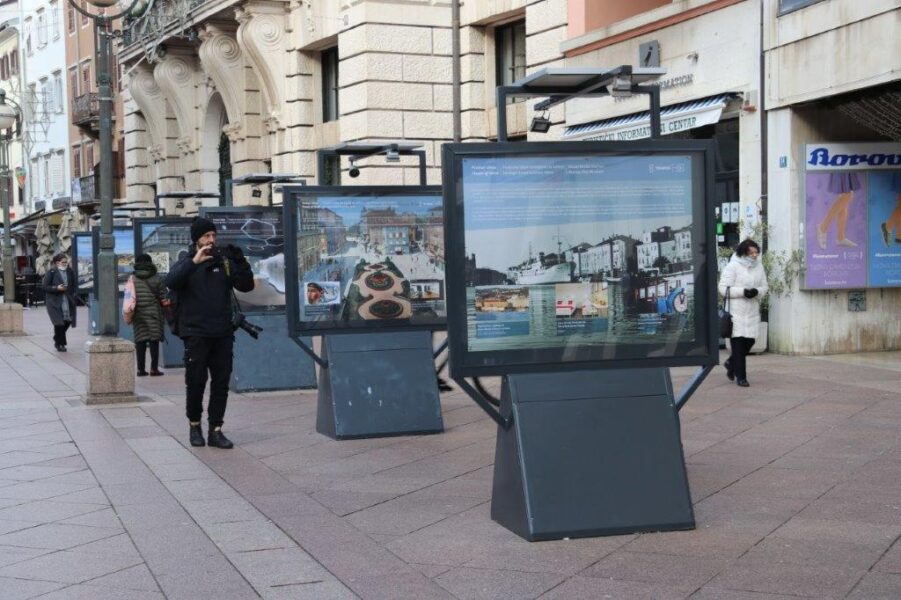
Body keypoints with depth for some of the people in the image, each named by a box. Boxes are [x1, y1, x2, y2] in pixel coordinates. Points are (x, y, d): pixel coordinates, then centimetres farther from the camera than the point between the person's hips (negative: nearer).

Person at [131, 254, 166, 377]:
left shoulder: (132, 279, 3)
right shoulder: (156, 279, -4)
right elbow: (163, 297, -4)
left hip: (138, 315, 2)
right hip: (153, 313, -2)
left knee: (140, 341, 6)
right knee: (154, 341, 1)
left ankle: (141, 369, 5)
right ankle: (154, 368, -1)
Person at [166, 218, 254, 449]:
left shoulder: (223, 262, 9)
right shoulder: (187, 263, 1)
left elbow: (246, 285, 6)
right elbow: (171, 282, -18)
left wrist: (240, 263, -9)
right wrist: (194, 261, -27)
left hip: (222, 334, 3)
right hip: (196, 334, -3)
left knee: (221, 383, 3)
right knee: (195, 382, 2)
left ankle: (215, 430, 9)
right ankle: (194, 425, 21)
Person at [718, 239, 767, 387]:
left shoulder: (759, 267, 11)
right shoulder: (733, 266, -7)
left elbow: (764, 287, 14)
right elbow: (724, 288, -11)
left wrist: (757, 291, -10)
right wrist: (743, 292, -21)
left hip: (752, 311, 6)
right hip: (736, 311, -6)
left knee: (749, 341, 7)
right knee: (738, 343, -3)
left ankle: (731, 364, 33)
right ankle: (740, 376, 4)